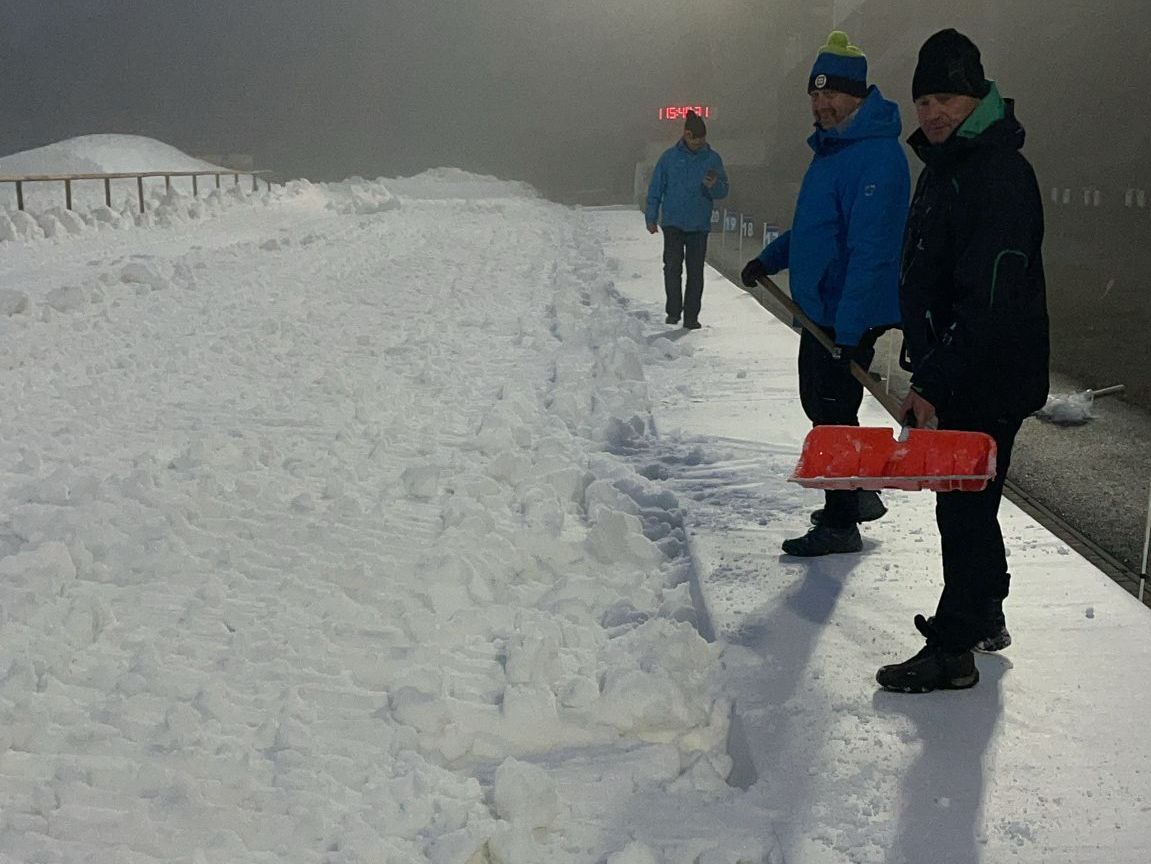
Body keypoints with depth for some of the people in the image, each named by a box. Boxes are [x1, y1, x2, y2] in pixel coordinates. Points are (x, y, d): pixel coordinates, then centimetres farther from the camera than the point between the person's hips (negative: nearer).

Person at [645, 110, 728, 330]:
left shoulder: (713, 159, 4)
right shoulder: (670, 157, 1)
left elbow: (723, 192, 4)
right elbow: (655, 188, 6)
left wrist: (714, 185, -19)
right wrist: (651, 217, 3)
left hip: (699, 225, 1)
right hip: (673, 223, -1)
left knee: (696, 272, 3)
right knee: (673, 267, -10)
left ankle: (691, 316, 10)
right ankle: (673, 312, 0)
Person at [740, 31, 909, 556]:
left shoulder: (876, 157, -20)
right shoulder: (831, 146, 12)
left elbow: (871, 250, -27)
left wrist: (849, 330, -30)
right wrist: (769, 259, 18)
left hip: (849, 317, -10)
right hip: (818, 307, 10)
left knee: (833, 414, -3)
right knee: (819, 404, 19)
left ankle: (840, 525, 9)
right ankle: (859, 494, 35)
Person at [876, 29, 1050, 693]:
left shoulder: (1002, 175, -19)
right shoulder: (943, 165, 13)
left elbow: (990, 301, -26)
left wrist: (935, 383, -27)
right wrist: (926, 368, 19)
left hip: (991, 381, -10)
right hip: (956, 374, 10)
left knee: (964, 506, -4)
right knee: (966, 500, 19)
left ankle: (953, 650, 6)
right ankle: (985, 618, 35)